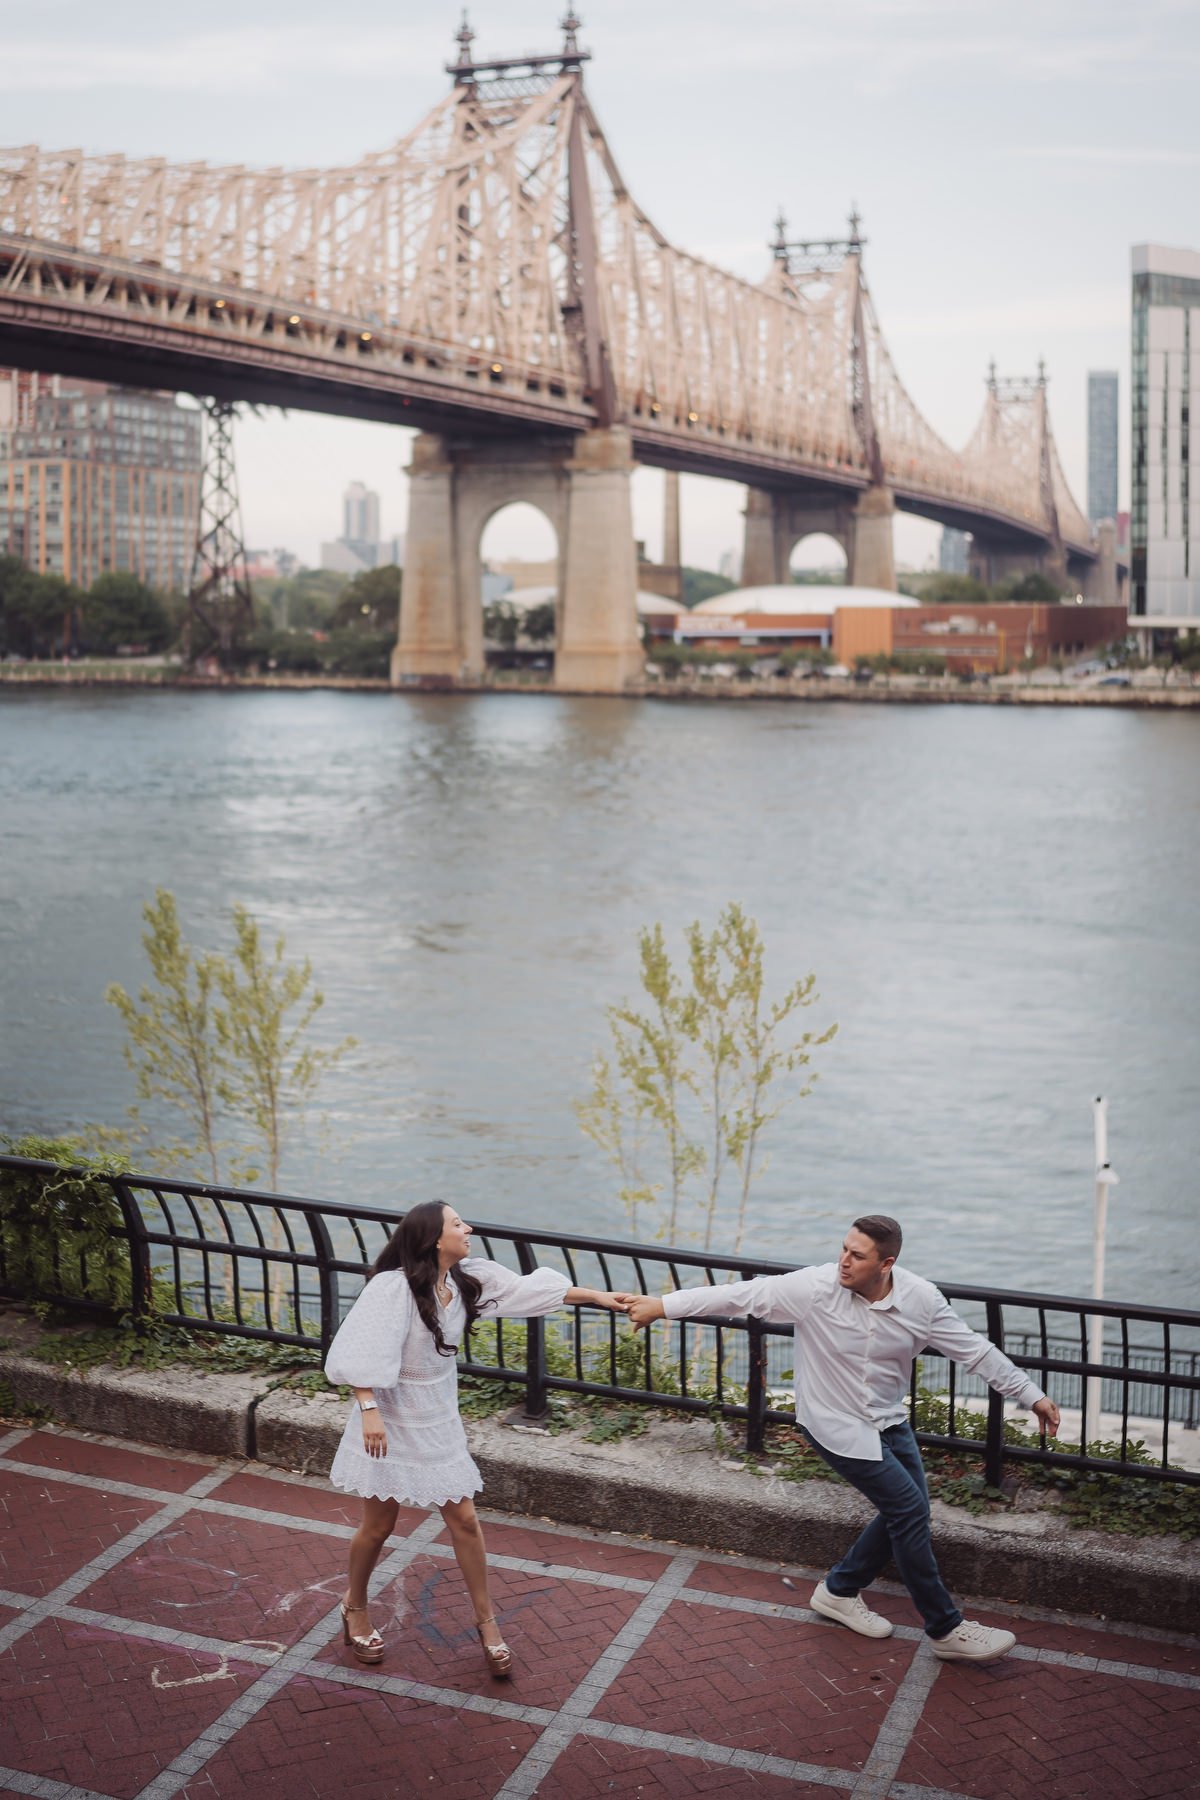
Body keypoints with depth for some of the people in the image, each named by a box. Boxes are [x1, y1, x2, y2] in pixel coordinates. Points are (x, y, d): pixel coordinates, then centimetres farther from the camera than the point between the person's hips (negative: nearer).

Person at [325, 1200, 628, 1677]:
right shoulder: (393, 1286, -25)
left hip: (438, 1423, 6)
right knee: (379, 1525, 9)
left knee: (463, 1519, 8)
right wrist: (369, 1410, -34)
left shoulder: (467, 1279, -5)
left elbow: (528, 1290, 0)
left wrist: (598, 1297, 0)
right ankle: (355, 1607, 35)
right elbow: (361, 1352, -27)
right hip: (390, 1423, -6)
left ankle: (486, 1620, 22)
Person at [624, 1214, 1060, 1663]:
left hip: (888, 1420, 6)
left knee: (908, 1512, 9)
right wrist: (662, 1305, -22)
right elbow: (742, 1295, -22)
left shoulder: (920, 1300, -15)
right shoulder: (815, 1288, -26)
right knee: (909, 1509, -10)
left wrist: (1033, 1396, -3)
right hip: (835, 1423, -6)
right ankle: (947, 1629, 3)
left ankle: (839, 1592, 30)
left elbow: (976, 1351, -5)